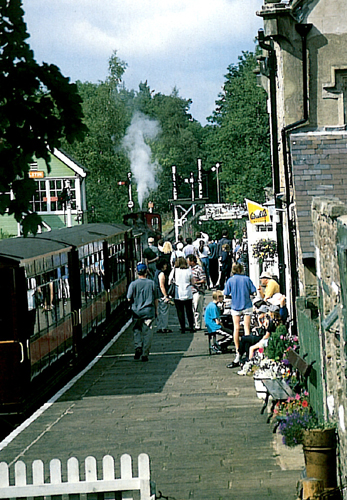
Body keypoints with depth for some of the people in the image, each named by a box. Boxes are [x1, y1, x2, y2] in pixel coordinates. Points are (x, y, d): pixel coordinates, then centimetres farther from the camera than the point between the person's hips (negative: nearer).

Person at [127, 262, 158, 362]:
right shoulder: (151, 283, -2)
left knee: (137, 330, 14)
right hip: (149, 312, 0)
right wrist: (156, 310, 17)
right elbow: (155, 299, 5)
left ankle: (138, 347, -7)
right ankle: (145, 354, 2)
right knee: (147, 332, 4)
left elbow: (129, 299, -6)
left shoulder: (133, 284, -7)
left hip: (137, 312, 0)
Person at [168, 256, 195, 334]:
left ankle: (183, 328, 1)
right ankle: (191, 327, 12)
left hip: (178, 294, -1)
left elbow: (170, 281, 1)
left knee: (180, 312, 3)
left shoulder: (174, 270, -4)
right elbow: (192, 281, 7)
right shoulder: (188, 270, -1)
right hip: (188, 294, 1)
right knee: (189, 311, 11)